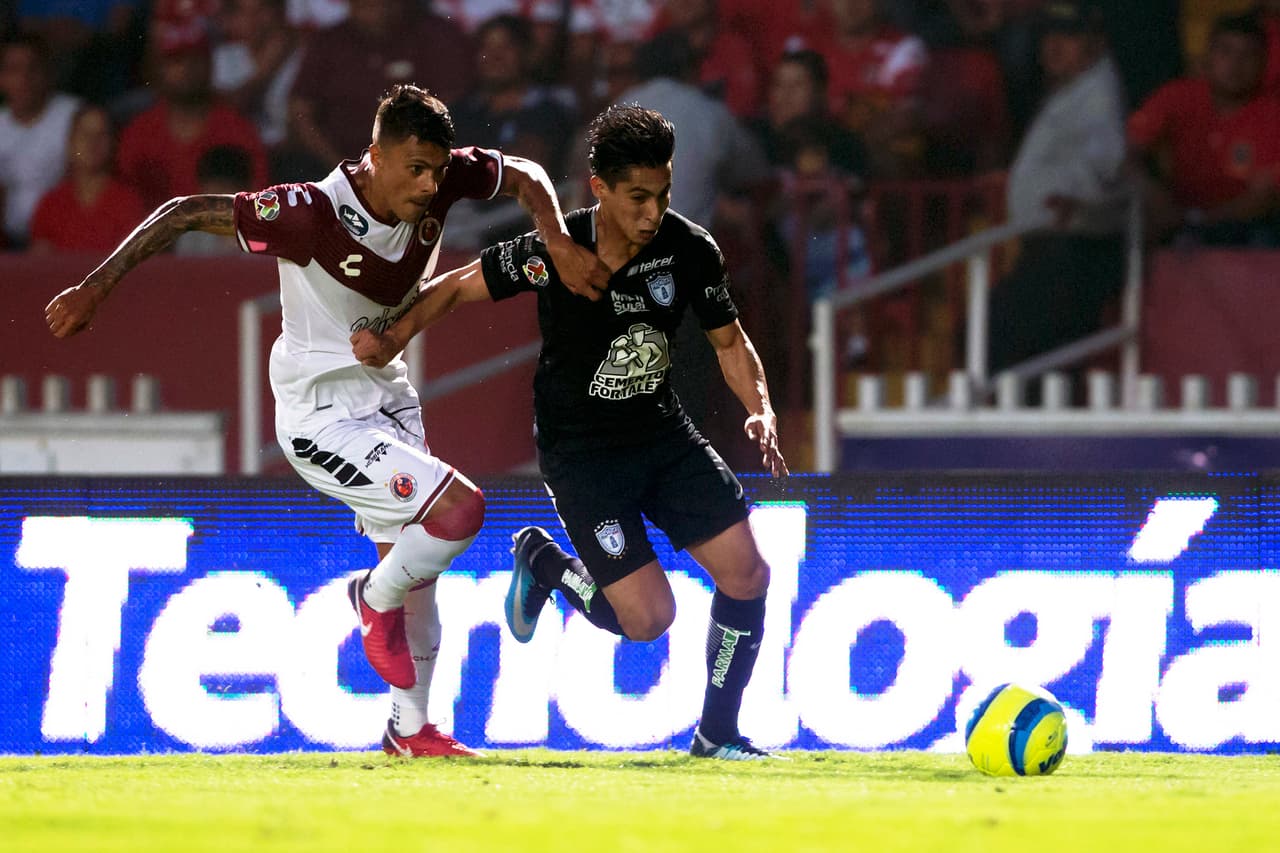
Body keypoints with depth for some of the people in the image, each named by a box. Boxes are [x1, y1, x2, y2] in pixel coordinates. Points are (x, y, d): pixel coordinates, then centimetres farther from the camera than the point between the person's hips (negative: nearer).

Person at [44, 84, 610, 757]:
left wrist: (560, 246, -11)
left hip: (387, 397, 8)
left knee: (416, 565, 15)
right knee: (459, 509, -21)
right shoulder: (313, 214, -29)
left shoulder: (442, 181, -12)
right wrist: (96, 287, -23)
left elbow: (524, 175, 7)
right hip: (323, 418, -7)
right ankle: (376, 600, 9)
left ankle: (410, 728, 31)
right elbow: (185, 214, -24)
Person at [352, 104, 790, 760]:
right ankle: (545, 563, 17)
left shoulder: (690, 249, -10)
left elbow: (729, 341, 5)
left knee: (746, 574, -6)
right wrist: (391, 341, -16)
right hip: (579, 452, -4)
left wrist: (761, 409, -11)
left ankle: (717, 732, 13)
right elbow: (457, 287, -4)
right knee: (648, 617, -13)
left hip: (662, 431, 5)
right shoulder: (552, 251, -19)